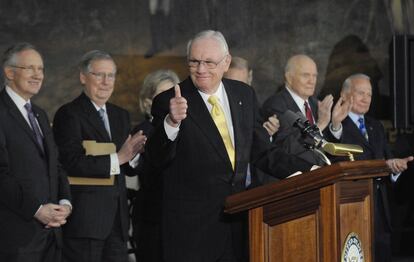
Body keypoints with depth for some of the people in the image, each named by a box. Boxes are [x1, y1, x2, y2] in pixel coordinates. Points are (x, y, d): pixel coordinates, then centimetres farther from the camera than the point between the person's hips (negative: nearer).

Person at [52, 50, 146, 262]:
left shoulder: (120, 115, 17)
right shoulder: (69, 115, -6)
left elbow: (129, 170, 16)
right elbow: (72, 163, -18)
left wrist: (133, 155, -6)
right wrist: (117, 158, -20)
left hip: (116, 218, 7)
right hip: (84, 218, -7)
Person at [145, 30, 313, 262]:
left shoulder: (245, 95, 8)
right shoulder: (168, 102, -5)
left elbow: (261, 153, 15)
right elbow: (157, 161, -13)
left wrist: (310, 172, 6)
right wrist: (172, 123, -29)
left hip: (238, 220, 4)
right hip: (191, 226, -4)